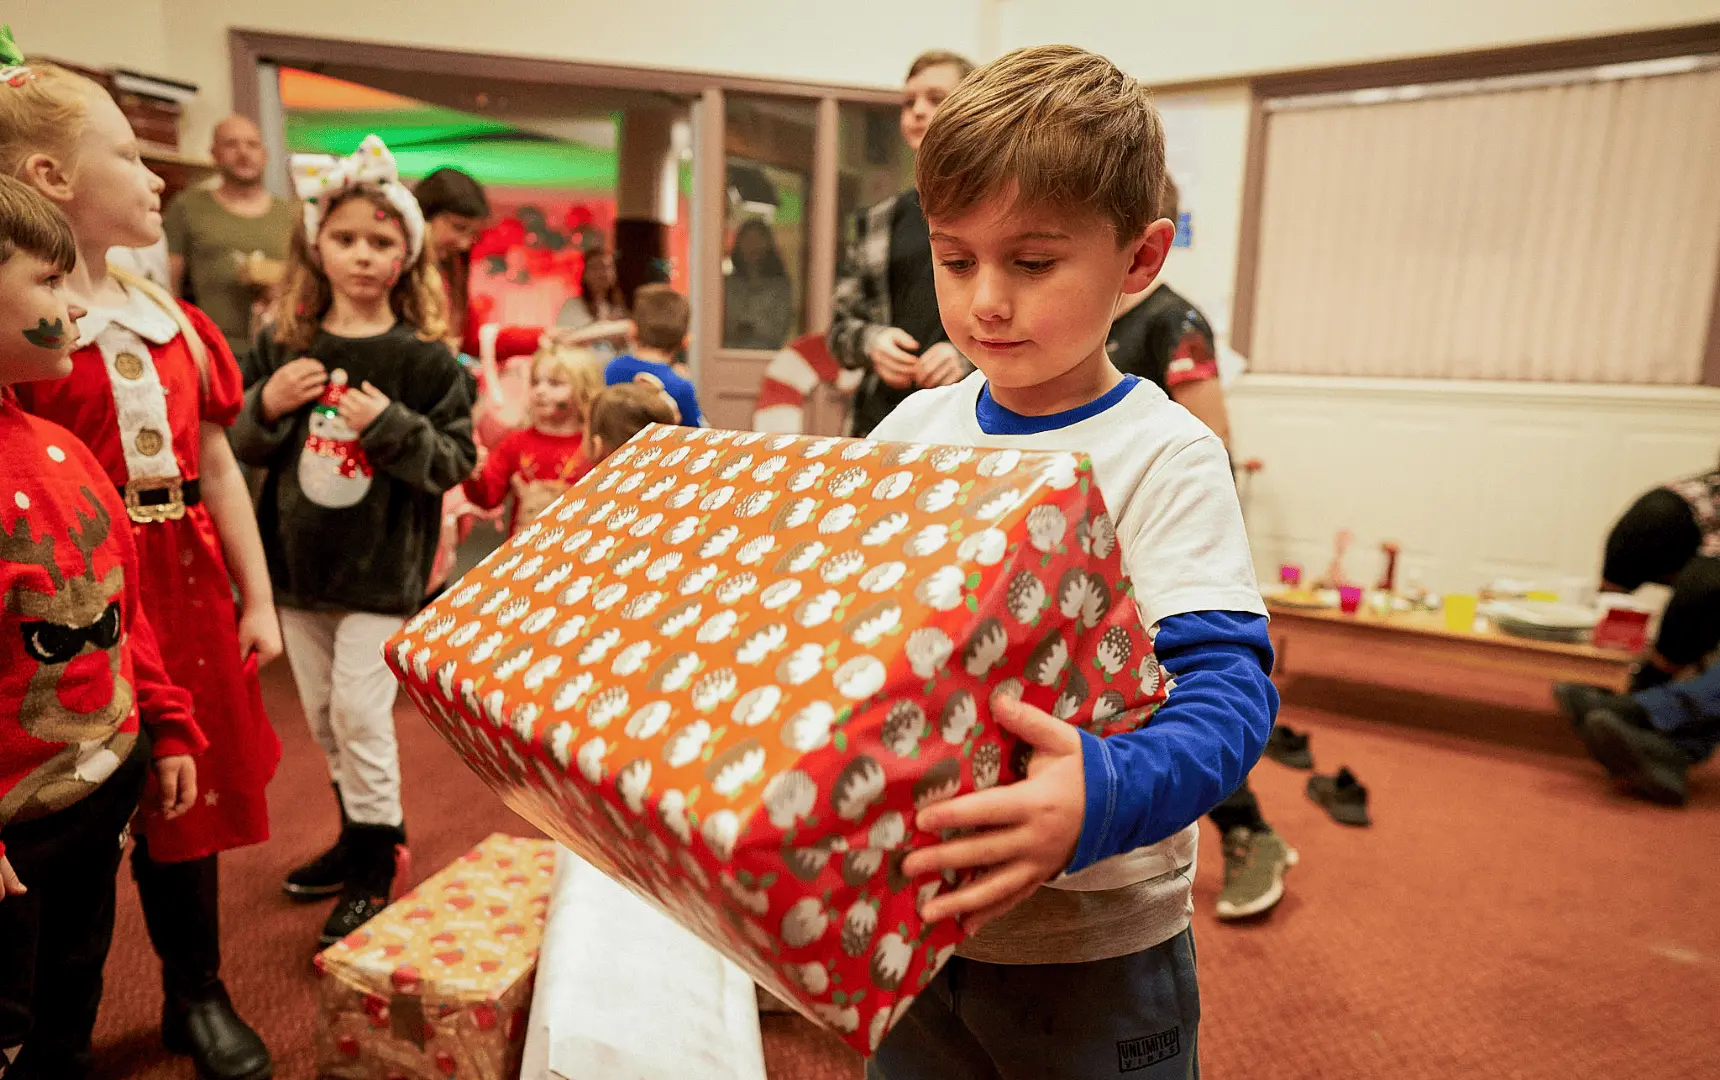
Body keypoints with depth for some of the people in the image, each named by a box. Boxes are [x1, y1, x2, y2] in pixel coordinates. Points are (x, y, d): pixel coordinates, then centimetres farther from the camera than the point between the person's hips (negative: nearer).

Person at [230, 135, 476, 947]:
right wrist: (268, 404, -11)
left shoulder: (424, 358, -8)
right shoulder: (285, 345, 3)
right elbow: (243, 448, 9)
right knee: (322, 715, 16)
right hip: (299, 561, 5)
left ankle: (377, 863, 15)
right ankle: (358, 834, 35)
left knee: (360, 711, -3)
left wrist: (390, 424, -23)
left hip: (383, 570, -5)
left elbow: (456, 461, -9)